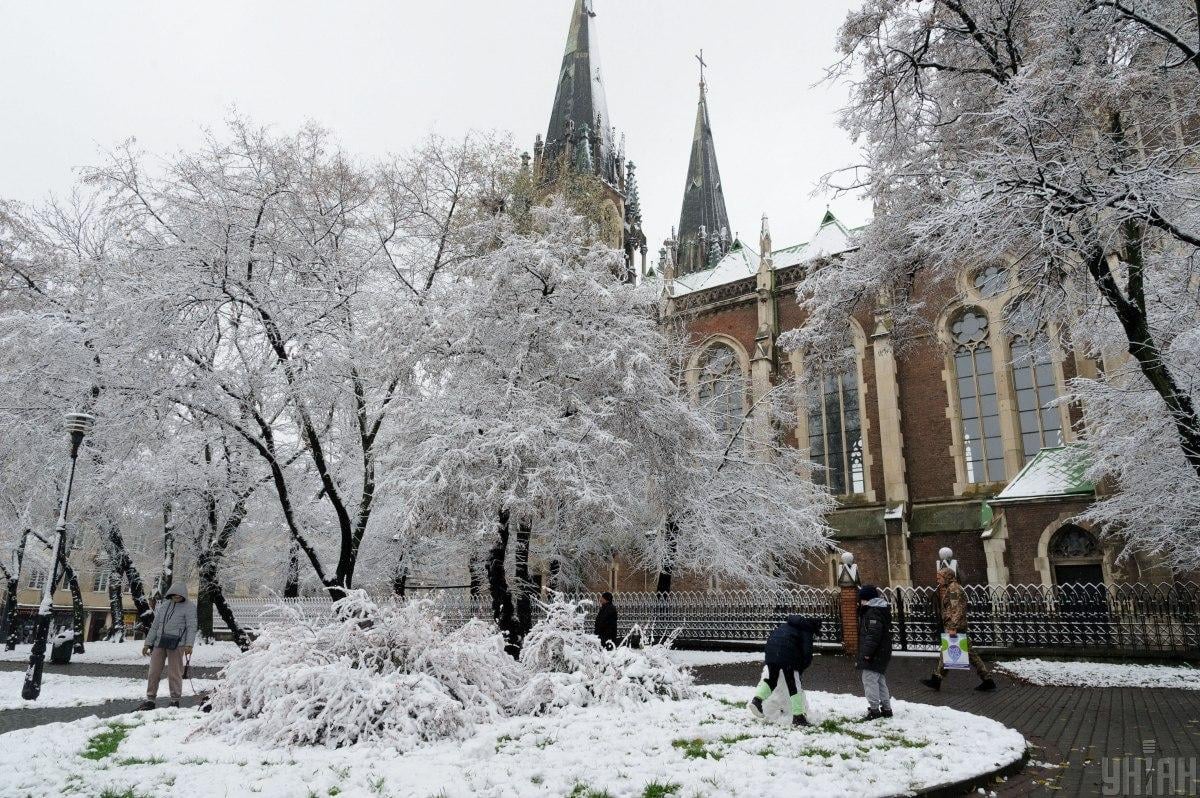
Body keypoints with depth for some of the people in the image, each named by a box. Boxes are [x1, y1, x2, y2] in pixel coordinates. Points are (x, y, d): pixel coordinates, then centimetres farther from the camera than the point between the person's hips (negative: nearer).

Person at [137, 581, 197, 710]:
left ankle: (175, 701, 7)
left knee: (174, 673, -3)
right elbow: (155, 626, 18)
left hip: (176, 644, -5)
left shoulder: (189, 607, -2)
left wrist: (189, 644, -20)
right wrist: (148, 643, 14)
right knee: (154, 672, 4)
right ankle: (150, 700, 13)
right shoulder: (164, 605, 13)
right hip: (159, 643, 5)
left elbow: (192, 627, -9)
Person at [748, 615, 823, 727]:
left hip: (771, 647, 6)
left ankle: (757, 700, 6)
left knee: (771, 679, 21)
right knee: (794, 686, 5)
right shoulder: (807, 630, 9)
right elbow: (807, 653, -2)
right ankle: (798, 716, 7)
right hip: (787, 654, -6)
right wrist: (800, 669, 11)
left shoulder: (788, 624, 30)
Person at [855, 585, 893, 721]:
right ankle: (886, 708, 23)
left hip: (874, 655, -11)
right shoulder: (880, 610, 16)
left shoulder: (873, 612, -18)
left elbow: (873, 635, -26)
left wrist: (867, 653, -24)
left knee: (869, 679, -7)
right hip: (881, 654, 11)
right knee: (879, 680, 17)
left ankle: (874, 709, -5)